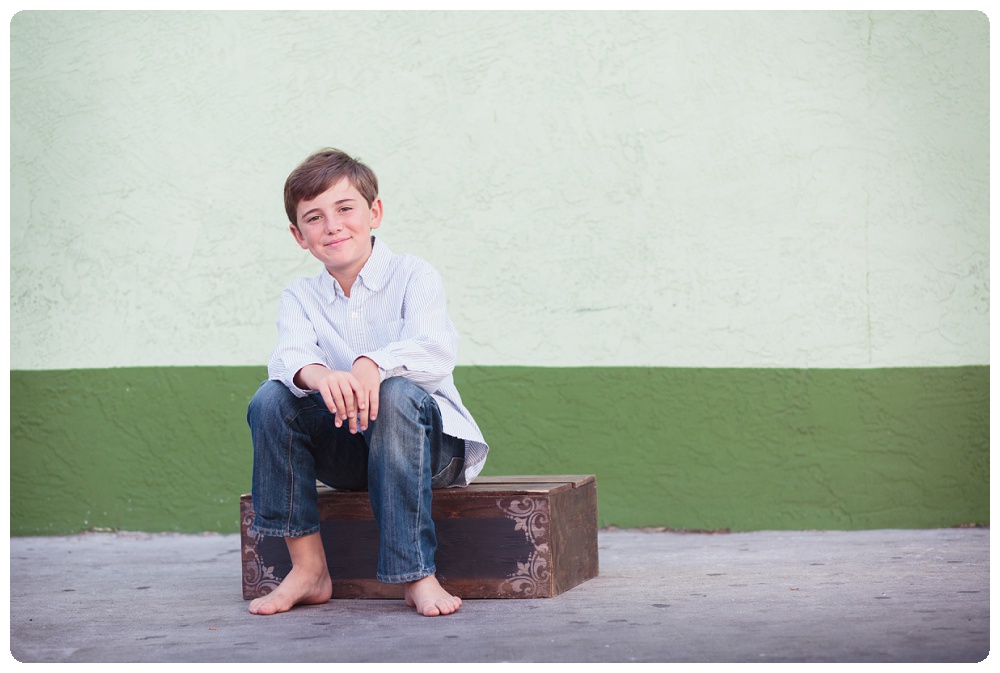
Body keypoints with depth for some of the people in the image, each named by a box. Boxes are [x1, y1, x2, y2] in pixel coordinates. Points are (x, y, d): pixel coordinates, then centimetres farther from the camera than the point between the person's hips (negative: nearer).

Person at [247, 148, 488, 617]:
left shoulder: (412, 276, -3)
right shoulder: (300, 297, 8)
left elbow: (436, 349, -22)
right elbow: (290, 354, -14)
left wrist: (372, 365, -43)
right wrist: (319, 375, -40)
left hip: (430, 442, -3)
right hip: (347, 455, 3)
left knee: (397, 395, -35)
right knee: (269, 400, -20)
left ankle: (417, 574, -34)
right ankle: (308, 569, -16)